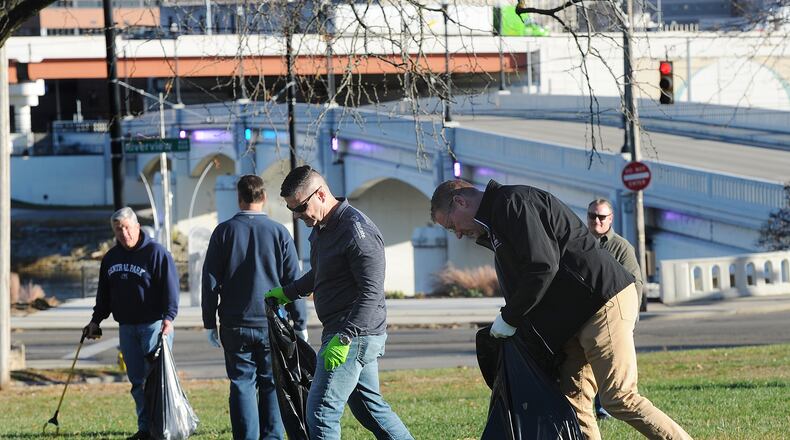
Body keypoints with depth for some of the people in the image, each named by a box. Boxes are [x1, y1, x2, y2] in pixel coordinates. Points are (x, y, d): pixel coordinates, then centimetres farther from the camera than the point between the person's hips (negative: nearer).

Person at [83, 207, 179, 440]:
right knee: (137, 380, 6)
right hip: (126, 327, 6)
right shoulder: (111, 257, 13)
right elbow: (104, 293, 23)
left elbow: (170, 287, -11)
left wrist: (168, 317, -21)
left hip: (154, 325, -6)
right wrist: (96, 320, 20)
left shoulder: (156, 252, -6)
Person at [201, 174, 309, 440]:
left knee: (242, 385, 3)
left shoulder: (224, 232, -1)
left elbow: (210, 281, 2)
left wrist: (209, 323, 9)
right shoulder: (279, 233, -1)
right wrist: (300, 324, 8)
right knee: (272, 386, 6)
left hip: (235, 326, 0)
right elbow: (293, 282, 1)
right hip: (272, 324, 0)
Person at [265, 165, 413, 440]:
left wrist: (344, 338, -29)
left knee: (321, 409, -12)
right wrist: (287, 293, 24)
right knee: (369, 406, 16)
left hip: (356, 334, -11)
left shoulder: (356, 230, -18)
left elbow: (371, 292, -24)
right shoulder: (320, 228, 13)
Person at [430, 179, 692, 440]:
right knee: (573, 401, 5)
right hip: (577, 317, 11)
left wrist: (509, 318, -10)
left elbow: (543, 267, -21)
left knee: (619, 399, -12)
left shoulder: (511, 202, -11)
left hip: (604, 299, -11)